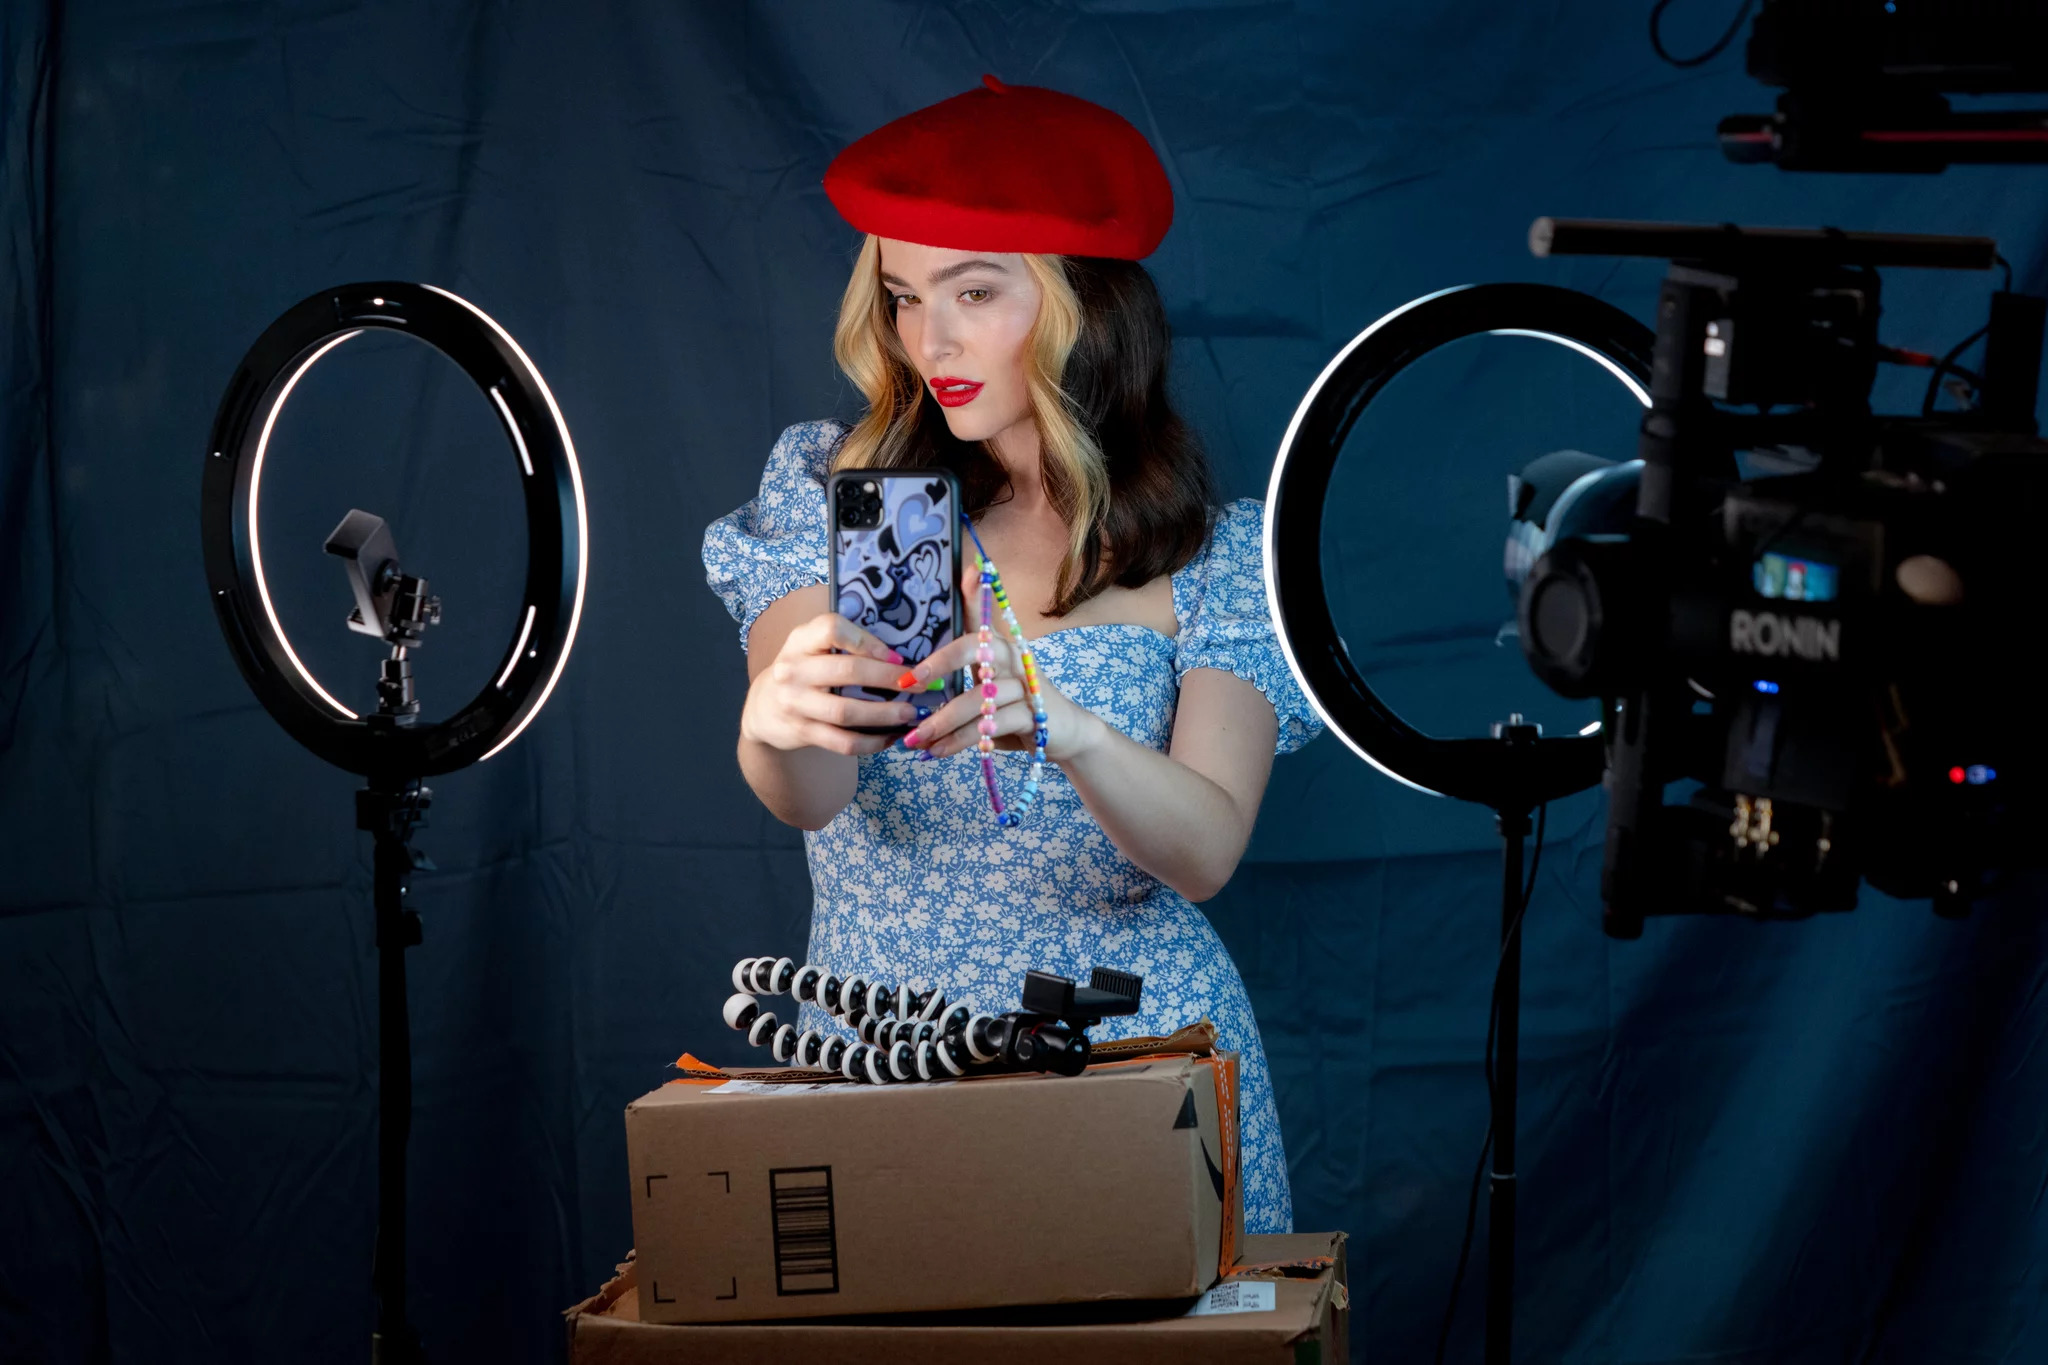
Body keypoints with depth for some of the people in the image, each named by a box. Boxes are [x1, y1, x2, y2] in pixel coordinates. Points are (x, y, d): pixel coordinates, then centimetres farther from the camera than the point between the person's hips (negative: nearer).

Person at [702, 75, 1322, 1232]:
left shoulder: (1217, 556, 0)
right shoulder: (836, 492, 3)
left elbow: (1205, 853, -14)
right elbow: (810, 796, -12)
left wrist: (1067, 733, -33)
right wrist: (776, 731, -35)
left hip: (1133, 1053, -1)